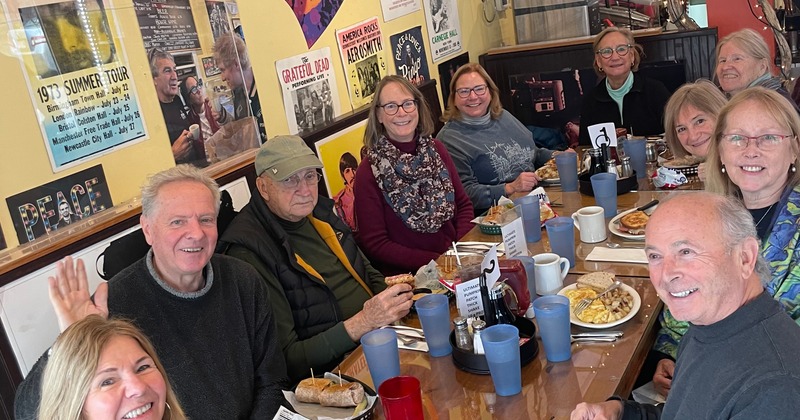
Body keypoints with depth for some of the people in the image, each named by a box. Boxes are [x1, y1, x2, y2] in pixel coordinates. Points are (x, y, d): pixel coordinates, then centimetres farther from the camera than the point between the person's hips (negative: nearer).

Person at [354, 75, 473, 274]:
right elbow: (374, 244, -7)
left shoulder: (436, 150, 8)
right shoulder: (369, 172, -6)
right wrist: (436, 261, -15)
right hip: (407, 275, -5)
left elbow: (464, 205, 13)